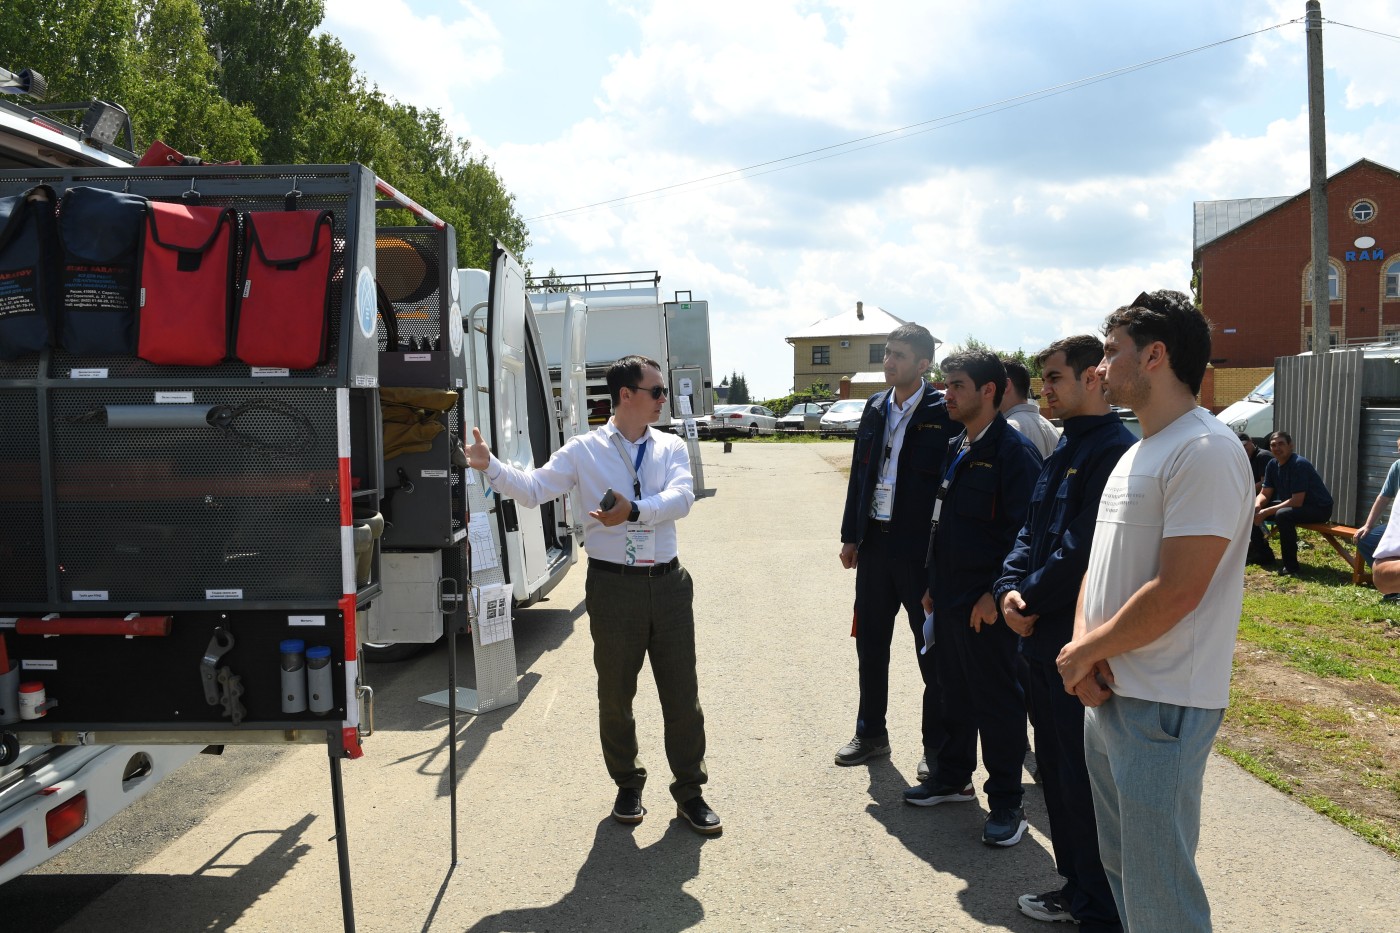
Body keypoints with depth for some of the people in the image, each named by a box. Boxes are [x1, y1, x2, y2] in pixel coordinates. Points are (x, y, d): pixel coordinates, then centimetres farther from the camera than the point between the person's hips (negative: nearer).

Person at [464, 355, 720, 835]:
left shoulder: (671, 448, 5)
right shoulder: (584, 450, 0)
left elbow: (681, 498, -13)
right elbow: (533, 489, -6)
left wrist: (634, 510, -28)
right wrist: (489, 466, -21)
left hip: (668, 582, 2)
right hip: (613, 585, -2)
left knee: (681, 692, 8)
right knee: (615, 694, 11)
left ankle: (689, 793, 23)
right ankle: (627, 787, 31)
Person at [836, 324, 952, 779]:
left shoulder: (943, 412, -11)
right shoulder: (875, 407, 8)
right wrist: (850, 536, 10)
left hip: (922, 548, -6)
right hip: (875, 541, 6)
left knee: (931, 650, 6)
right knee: (870, 642, 15)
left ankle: (937, 745, 20)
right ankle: (871, 733, 31)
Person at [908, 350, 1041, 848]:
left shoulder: (1013, 451, -15)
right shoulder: (955, 449, 12)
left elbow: (1022, 532, -19)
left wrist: (996, 594, -19)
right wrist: (934, 584, 16)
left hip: (986, 605, -8)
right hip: (949, 598, 8)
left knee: (997, 700, 3)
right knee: (954, 690, 19)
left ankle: (1005, 803, 15)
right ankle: (952, 775, 35)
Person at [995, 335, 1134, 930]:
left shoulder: (1114, 451, -17)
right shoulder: (1064, 452, 15)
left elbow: (1082, 547, -22)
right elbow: (1031, 531, 13)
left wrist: (1032, 597, -10)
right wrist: (1010, 588, -3)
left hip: (1080, 642, -10)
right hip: (1042, 637, 10)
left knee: (1084, 780, 0)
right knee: (1055, 769, 18)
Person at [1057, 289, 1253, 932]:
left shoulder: (1205, 451, -17)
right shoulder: (1137, 453, 14)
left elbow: (1175, 593, -23)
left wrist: (1084, 653, -11)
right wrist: (1083, 645, -3)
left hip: (1161, 708, -9)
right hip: (1105, 693, 9)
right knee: (1120, 867, 21)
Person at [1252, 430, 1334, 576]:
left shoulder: (1299, 464, -24)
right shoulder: (1273, 464, 0)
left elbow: (1297, 502, -30)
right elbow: (1264, 493, 5)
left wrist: (1266, 512, -30)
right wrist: (1256, 505, -19)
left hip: (1319, 508, -9)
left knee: (1282, 515, -37)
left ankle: (1291, 566, -26)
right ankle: (1264, 555, 11)